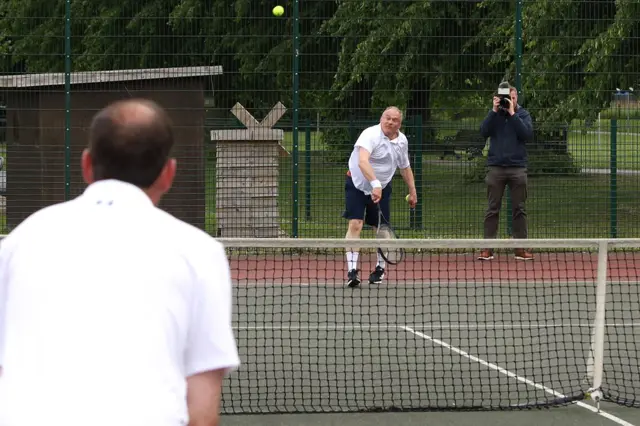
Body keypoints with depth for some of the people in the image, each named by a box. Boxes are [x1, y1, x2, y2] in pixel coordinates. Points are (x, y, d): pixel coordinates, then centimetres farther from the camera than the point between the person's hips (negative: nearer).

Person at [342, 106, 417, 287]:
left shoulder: (402, 141, -1)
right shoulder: (370, 135, -24)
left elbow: (405, 167, 16)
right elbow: (362, 161, -41)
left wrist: (412, 192, 18)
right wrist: (374, 183, -53)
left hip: (382, 188, 5)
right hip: (357, 184, -5)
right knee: (355, 225, -17)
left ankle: (380, 268, 25)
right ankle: (352, 270, -17)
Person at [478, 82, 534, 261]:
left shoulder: (523, 114, 4)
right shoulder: (495, 114, 6)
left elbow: (527, 135, -12)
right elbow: (484, 132, -7)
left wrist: (512, 113, -14)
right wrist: (494, 111, -13)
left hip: (517, 168, 0)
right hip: (496, 167, 0)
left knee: (519, 210, 3)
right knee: (492, 210, 1)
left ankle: (520, 248, 6)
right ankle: (488, 248, 1)